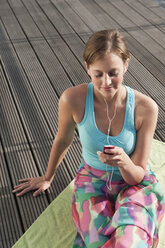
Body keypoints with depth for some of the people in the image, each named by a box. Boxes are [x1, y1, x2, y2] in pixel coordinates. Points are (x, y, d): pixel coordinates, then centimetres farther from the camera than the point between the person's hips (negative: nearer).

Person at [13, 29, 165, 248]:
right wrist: (47, 178, 17)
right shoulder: (72, 99, -21)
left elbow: (138, 175, -12)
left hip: (134, 182, 0)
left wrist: (124, 162, -36)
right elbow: (63, 140, 2)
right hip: (92, 180, 1)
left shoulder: (145, 108, -21)